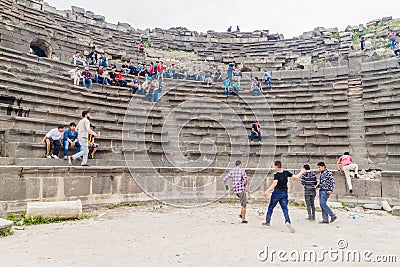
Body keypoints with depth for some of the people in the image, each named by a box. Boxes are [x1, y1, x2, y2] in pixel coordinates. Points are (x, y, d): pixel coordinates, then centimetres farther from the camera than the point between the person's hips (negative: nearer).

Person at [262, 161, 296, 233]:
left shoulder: (276, 175, -14)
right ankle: (288, 222, -19)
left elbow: (274, 184, -27)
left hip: (277, 193, -4)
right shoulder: (286, 173, 2)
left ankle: (267, 222, 24)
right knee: (285, 209, 4)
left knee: (270, 207, 13)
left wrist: (267, 191, -32)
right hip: (284, 193, 4)